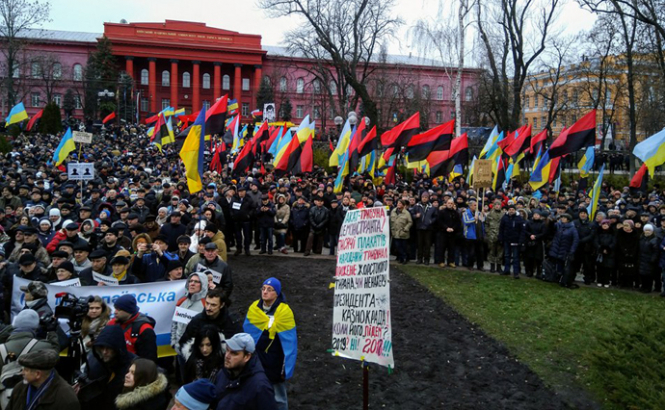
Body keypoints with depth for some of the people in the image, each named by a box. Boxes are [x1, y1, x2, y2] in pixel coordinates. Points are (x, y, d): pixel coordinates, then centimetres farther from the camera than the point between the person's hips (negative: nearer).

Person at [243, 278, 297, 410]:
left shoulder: (284, 312, -16)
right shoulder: (254, 309, -4)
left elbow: (290, 343, -14)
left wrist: (286, 367, -14)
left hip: (276, 364, -4)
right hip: (256, 362, 4)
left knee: (278, 398, 12)